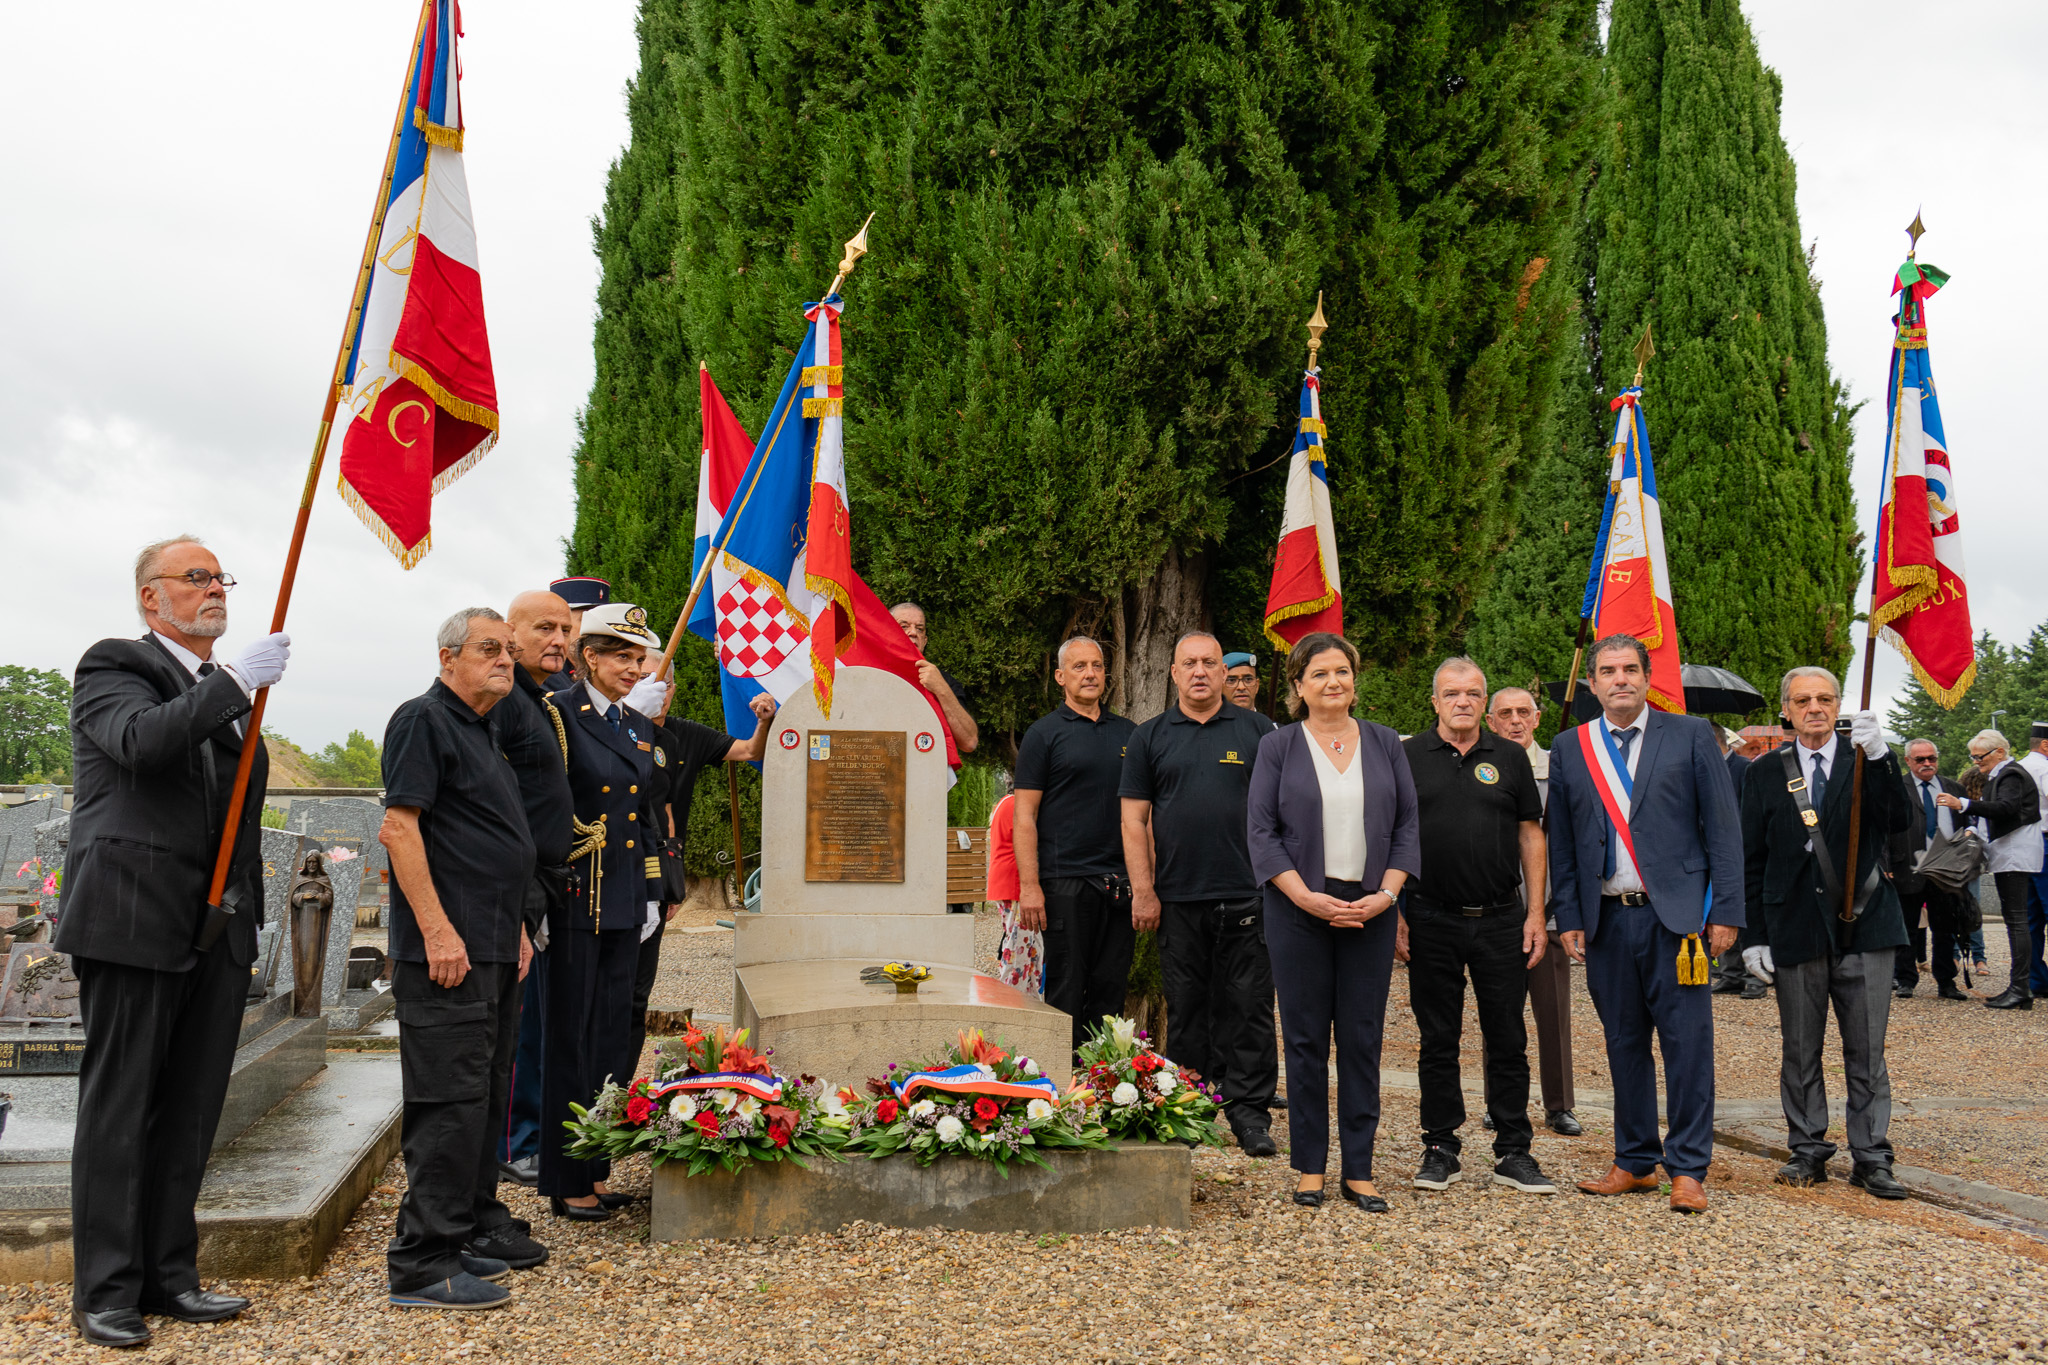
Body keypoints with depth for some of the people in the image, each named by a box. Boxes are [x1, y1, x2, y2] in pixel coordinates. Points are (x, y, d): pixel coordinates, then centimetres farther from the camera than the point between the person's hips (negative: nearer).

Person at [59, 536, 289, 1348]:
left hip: (217, 933, 7)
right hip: (134, 923, -7)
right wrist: (236, 680, -28)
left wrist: (249, 913, 17)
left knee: (190, 1113, 11)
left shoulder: (227, 691, 18)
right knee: (119, 1111, 2)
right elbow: (143, 739, -25)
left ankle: (168, 1274, 21)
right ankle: (105, 1291, 10)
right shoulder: (112, 668, -2)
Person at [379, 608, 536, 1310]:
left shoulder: (482, 732, 21)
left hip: (494, 952, 10)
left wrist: (515, 928, 22)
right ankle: (422, 1264, -2)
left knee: (485, 1098, 14)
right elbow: (398, 828, -17)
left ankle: (470, 1226, 24)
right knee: (452, 1101, -8)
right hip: (448, 952, -10)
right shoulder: (424, 719, -9)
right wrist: (438, 930, -21)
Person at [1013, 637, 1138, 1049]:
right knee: (1066, 993, -1)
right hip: (1066, 883, -4)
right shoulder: (1044, 733, 1)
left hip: (1120, 883, 4)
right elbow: (1024, 817, -3)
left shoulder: (1128, 733, 15)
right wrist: (1030, 886, -12)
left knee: (1111, 993, 7)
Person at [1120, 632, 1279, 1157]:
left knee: (1248, 1006, 0)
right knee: (1186, 1008, 8)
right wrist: (1143, 891, -2)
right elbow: (1134, 819, 5)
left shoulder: (1257, 730, 7)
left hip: (1246, 895, -1)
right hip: (1178, 898, 1)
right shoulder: (1150, 737, 8)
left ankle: (1249, 1112, 8)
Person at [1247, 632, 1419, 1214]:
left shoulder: (1385, 744, 9)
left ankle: (1359, 1169, 12)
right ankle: (1309, 1166, 13)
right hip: (1299, 909, -2)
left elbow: (1406, 825, 7)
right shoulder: (1278, 746, 3)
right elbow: (1260, 830, -2)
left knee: (1363, 1039, 4)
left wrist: (1385, 893, -7)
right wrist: (1308, 897, -13)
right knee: (1306, 1039, 3)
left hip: (1370, 909, 2)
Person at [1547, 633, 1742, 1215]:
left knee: (1687, 1041, -2)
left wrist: (1725, 910, -6)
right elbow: (1561, 841, 12)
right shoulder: (1570, 749, 10)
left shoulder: (1690, 736, 3)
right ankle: (1635, 1162, 21)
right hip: (1606, 919, 3)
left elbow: (1723, 827, 0)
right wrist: (1568, 918, 5)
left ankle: (1687, 1169, 6)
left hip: (1675, 915, -3)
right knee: (1624, 1044, 10)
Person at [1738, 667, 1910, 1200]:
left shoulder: (1867, 761, 5)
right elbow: (1751, 862, 8)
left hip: (1864, 928, -1)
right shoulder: (1765, 775, 7)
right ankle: (1808, 1151, 19)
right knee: (1800, 1052, 7)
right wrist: (1753, 936, 2)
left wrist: (1879, 757, -23)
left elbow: (1899, 822, -11)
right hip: (1796, 930, 1)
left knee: (1867, 1051, 2)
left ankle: (1871, 1158, 11)